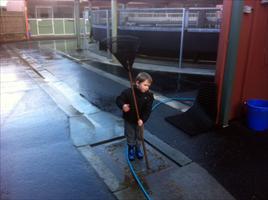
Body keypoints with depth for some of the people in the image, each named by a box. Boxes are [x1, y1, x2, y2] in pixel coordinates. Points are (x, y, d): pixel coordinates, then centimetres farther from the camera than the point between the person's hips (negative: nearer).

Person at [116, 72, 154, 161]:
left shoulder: (149, 95, -16)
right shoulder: (128, 92, -24)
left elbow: (148, 110, -15)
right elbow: (119, 99, -16)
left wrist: (142, 119, -26)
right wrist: (123, 106, -38)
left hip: (140, 120, 2)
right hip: (129, 119, -2)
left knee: (139, 136, 18)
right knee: (130, 136, 16)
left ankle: (138, 149, 44)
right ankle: (131, 150, 39)